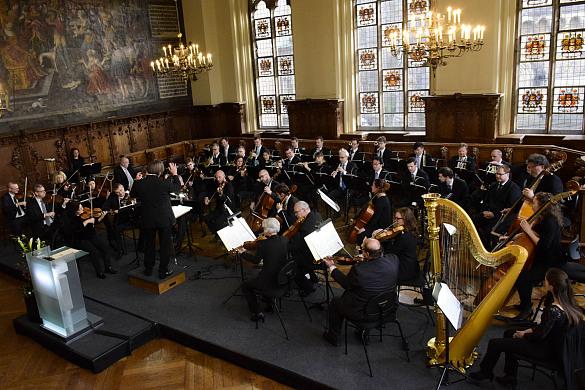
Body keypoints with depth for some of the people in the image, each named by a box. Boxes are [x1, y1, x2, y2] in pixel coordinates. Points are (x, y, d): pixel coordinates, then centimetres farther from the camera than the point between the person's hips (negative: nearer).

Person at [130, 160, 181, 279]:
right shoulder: (165, 184, -19)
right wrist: (174, 174, 12)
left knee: (149, 243, 20)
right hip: (164, 219, -3)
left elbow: (132, 195, 8)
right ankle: (163, 271, 17)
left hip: (148, 220, 3)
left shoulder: (139, 183, -12)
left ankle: (148, 269, 30)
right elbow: (178, 188, 1)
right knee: (165, 245, 10)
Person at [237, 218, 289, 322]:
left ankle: (258, 313, 14)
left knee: (245, 286, 18)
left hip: (269, 281, -6)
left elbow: (256, 260, -6)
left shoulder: (263, 244, -23)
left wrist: (243, 252, 9)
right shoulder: (285, 240, -7)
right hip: (282, 278, 7)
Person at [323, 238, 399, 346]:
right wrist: (365, 260, 6)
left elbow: (346, 284, -11)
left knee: (335, 302, 23)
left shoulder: (358, 269, -32)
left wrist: (332, 267, 1)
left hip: (362, 312, -5)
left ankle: (334, 337, 41)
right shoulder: (394, 260, -20)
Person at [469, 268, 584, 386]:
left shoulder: (553, 310, -34)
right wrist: (527, 331, 5)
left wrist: (523, 335, -4)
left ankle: (485, 372, 25)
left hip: (549, 351, -9)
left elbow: (540, 335, -23)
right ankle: (510, 376, 30)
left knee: (495, 343, -3)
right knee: (508, 333, 23)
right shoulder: (568, 302, -5)